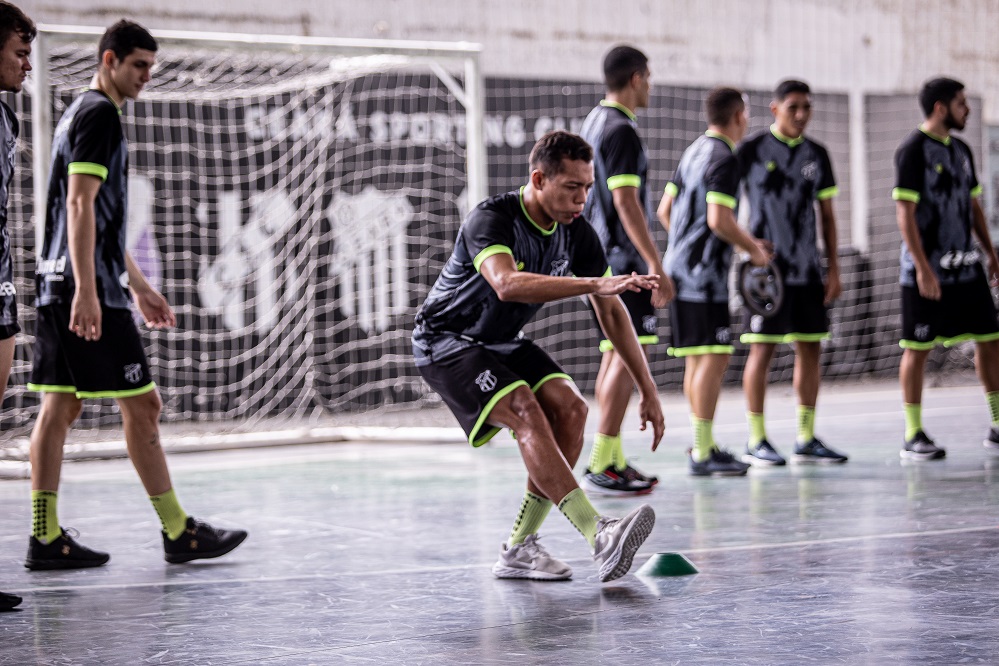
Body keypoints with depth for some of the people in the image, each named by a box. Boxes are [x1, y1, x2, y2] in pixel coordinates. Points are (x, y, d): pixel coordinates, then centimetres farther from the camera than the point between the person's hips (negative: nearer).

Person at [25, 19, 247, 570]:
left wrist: (139, 286, 30)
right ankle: (177, 531, 3)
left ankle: (46, 537, 5)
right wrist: (86, 290, -24)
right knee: (140, 404, -4)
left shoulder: (83, 113, 22)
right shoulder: (99, 113, -9)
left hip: (57, 284, 10)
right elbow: (81, 204, -19)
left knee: (61, 405, 6)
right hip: (87, 287, -10)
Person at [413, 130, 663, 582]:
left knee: (569, 407, -17)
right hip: (446, 341, -7)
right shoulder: (491, 220, -27)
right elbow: (507, 284, -48)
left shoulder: (576, 233, -6)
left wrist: (647, 389, -5)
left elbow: (611, 312, 0)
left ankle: (519, 550, -9)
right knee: (525, 411, -29)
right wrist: (595, 284, -55)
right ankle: (600, 536, -40)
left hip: (502, 342, 7)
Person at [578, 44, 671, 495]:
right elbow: (626, 203, -20)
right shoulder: (621, 131, -14)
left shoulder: (592, 124, 16)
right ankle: (601, 466, -15)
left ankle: (613, 461, 15)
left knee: (615, 354, 12)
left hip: (601, 255, 10)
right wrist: (656, 266, -21)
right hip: (624, 257, -10)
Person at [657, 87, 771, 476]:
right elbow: (719, 219, -21)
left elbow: (664, 211, 21)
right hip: (704, 273, -10)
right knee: (713, 357, -11)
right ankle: (702, 453, -14)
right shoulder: (723, 158, -12)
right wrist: (754, 249, -8)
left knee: (697, 360, 13)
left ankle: (705, 445, 19)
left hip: (680, 266, 10)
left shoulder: (694, 152, 17)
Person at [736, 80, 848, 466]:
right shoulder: (752, 151, -2)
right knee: (762, 349, -5)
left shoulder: (816, 155, 11)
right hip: (766, 269, -5)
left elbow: (827, 214, 15)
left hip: (808, 270, 5)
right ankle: (756, 441, 1)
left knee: (810, 348, 5)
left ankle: (806, 439, 11)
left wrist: (833, 269, 9)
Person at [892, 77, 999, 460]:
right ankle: (913, 437, 3)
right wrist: (922, 267, -20)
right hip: (927, 271, -7)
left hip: (966, 267, 7)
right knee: (917, 349, -2)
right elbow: (905, 213, -15)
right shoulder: (913, 151, -10)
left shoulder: (960, 150, 13)